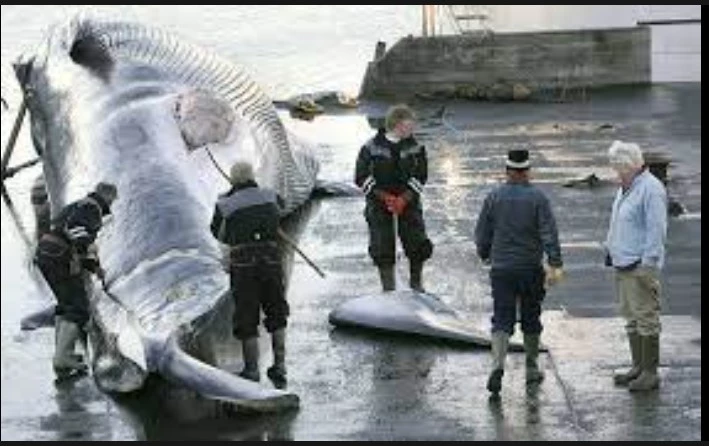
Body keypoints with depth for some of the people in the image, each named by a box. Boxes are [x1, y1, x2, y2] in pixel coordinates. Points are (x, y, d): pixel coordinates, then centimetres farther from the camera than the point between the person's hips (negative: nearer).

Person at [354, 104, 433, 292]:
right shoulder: (372, 148, -7)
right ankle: (388, 289, 12)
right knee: (382, 249, -2)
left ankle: (416, 283, 19)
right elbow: (361, 178, -6)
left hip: (408, 203, 2)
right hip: (379, 205, -2)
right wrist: (385, 197, -13)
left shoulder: (415, 148, 0)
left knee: (419, 244, -4)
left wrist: (404, 199, -15)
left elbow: (420, 177, -1)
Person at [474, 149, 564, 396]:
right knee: (531, 319, 14)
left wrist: (486, 255, 22)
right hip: (531, 268, 0)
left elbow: (481, 233, 5)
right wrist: (555, 264, -13)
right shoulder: (537, 197, -5)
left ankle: (498, 364, -21)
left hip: (501, 268, 0)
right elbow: (549, 233, -12)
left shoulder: (494, 197, 0)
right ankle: (531, 368, 22)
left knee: (502, 320, -1)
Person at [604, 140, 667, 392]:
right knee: (632, 319, 14)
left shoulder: (651, 189, -14)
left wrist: (647, 265, -20)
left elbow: (657, 230, -18)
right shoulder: (625, 188, 16)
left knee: (646, 319, -5)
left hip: (640, 267, -10)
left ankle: (650, 373, -1)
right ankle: (638, 367, 22)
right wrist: (611, 252, 19)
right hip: (623, 266, 10)